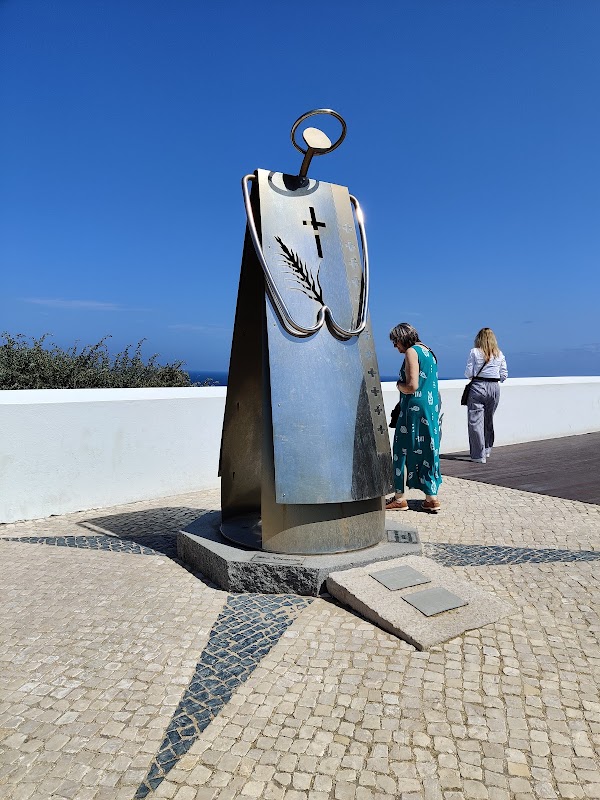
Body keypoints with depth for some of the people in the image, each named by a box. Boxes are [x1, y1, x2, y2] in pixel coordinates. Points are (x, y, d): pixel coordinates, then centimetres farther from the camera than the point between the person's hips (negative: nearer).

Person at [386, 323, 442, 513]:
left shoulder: (412, 352, -10)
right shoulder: (427, 351, 17)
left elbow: (412, 386, -19)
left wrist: (399, 385, 0)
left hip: (414, 408, -9)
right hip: (432, 408, 9)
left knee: (403, 449, 0)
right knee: (428, 450, 10)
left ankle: (399, 497, 6)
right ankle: (431, 497, 12)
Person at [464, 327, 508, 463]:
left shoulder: (475, 352, -4)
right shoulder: (499, 354, 6)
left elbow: (468, 373, -6)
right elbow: (504, 375, 6)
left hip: (478, 387, -4)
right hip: (494, 387, 4)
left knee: (475, 421, 0)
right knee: (489, 420, 19)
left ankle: (479, 455, -1)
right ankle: (487, 450, 34)